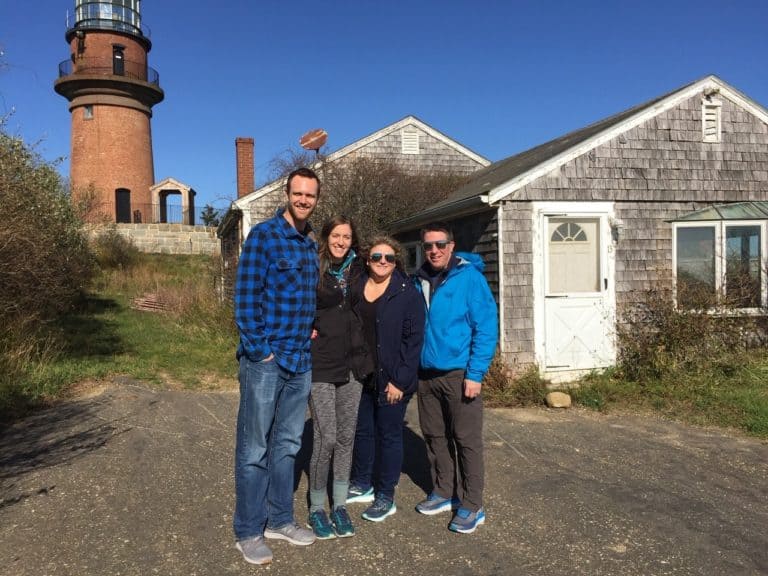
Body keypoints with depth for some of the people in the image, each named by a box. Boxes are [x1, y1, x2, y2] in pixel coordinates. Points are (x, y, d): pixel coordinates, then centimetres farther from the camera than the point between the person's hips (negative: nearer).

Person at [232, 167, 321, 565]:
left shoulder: (311, 244, 12)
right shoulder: (263, 235, -9)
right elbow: (245, 296, -14)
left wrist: (310, 329, 9)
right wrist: (259, 350, -15)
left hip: (301, 360, 7)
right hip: (265, 360, -7)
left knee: (287, 445, 16)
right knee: (254, 449, 3)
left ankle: (279, 520, 30)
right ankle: (248, 532, 17)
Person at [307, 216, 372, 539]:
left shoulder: (357, 270, 9)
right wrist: (307, 329, -11)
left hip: (352, 364, 5)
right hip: (320, 365, -5)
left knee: (346, 436, 10)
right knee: (326, 438, -5)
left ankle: (340, 505, 24)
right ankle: (316, 509, 14)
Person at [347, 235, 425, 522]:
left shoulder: (407, 292, -8)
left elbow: (414, 338, -10)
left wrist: (399, 380, -14)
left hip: (391, 380, -4)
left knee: (389, 435, 6)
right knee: (362, 430, 16)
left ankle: (385, 497, 20)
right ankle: (362, 485, 35)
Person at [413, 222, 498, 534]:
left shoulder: (469, 277, -9)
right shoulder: (419, 282, 7)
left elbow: (487, 327, -12)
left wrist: (475, 374, -16)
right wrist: (412, 369, 10)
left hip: (459, 374, -6)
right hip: (426, 374, 6)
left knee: (466, 441, 2)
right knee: (435, 437, 15)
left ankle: (471, 506, 14)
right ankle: (443, 493, 31)